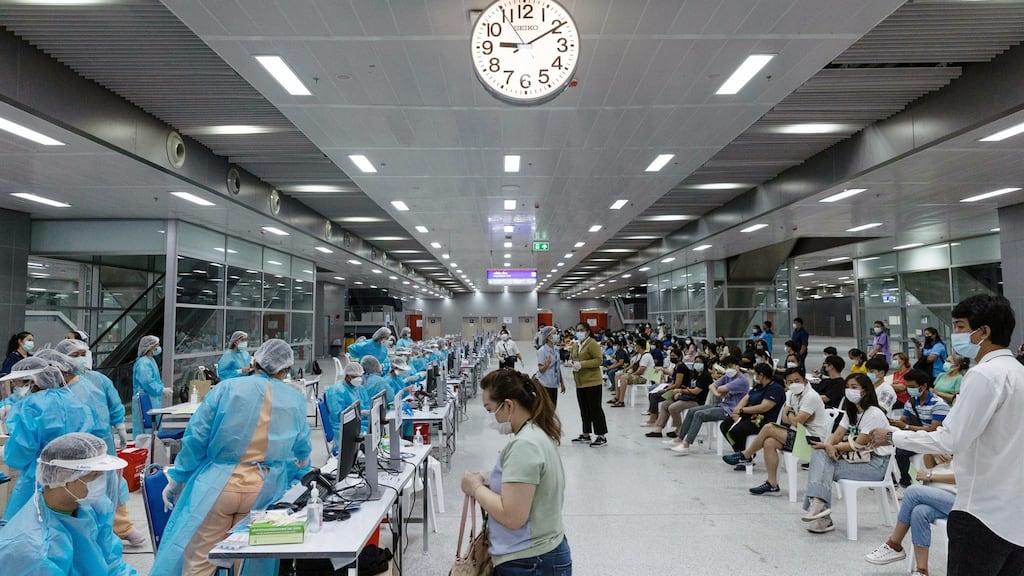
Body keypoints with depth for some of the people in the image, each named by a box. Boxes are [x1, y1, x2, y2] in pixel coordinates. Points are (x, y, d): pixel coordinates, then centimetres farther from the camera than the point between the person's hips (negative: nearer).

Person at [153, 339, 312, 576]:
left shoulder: (227, 388, -1)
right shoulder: (296, 400, 6)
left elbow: (196, 437, -2)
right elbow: (301, 452, 16)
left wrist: (176, 477, 8)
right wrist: (298, 480, 36)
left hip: (218, 485, -2)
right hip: (264, 493, 2)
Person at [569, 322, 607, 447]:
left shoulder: (592, 344, -11)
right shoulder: (575, 345, 14)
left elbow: (598, 360, -18)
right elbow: (572, 357, 26)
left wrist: (582, 364, -23)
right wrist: (572, 362, 2)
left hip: (592, 382, -8)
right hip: (580, 383, 8)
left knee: (595, 409, -3)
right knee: (584, 409, 15)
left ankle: (601, 437, 4)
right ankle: (586, 435, 25)